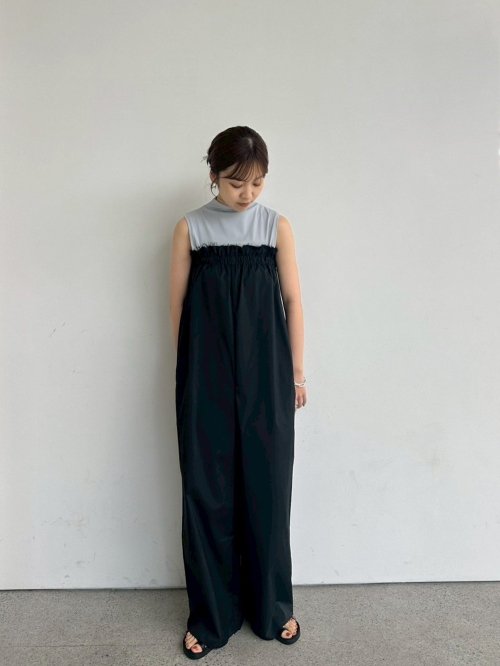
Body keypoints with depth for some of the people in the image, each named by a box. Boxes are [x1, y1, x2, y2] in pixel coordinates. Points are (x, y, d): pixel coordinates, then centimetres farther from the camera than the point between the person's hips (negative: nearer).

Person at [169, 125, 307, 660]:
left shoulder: (278, 226, 4)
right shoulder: (190, 228, 3)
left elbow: (292, 300, 5)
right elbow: (178, 302, 6)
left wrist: (297, 372, 5)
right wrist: (186, 370, 7)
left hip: (265, 372, 1)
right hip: (207, 374, 0)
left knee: (267, 483, 7)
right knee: (207, 486, 5)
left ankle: (272, 605, 28)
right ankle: (211, 613, 24)